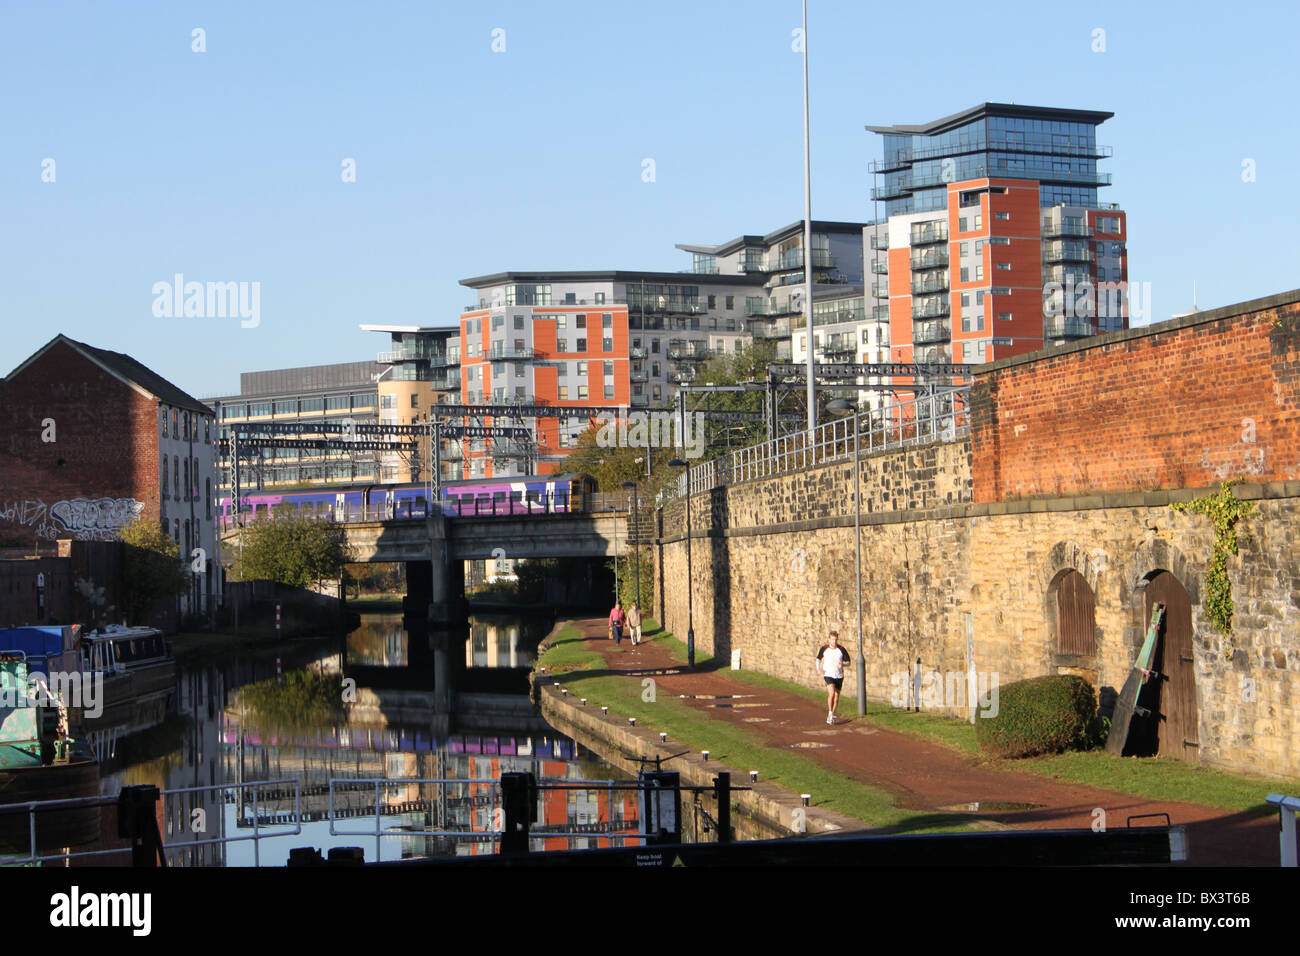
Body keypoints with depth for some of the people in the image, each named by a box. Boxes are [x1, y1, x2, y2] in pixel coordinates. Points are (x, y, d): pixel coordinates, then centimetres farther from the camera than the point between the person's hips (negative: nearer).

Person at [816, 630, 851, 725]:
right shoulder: (824, 649, -2)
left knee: (836, 696, 9)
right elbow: (819, 659, 14)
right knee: (831, 693, -23)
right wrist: (819, 668, -3)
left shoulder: (841, 650, -3)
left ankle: (832, 715, 27)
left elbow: (848, 662, 5)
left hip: (839, 676, 2)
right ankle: (830, 713, -10)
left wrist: (843, 664, -18)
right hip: (828, 674, -2)